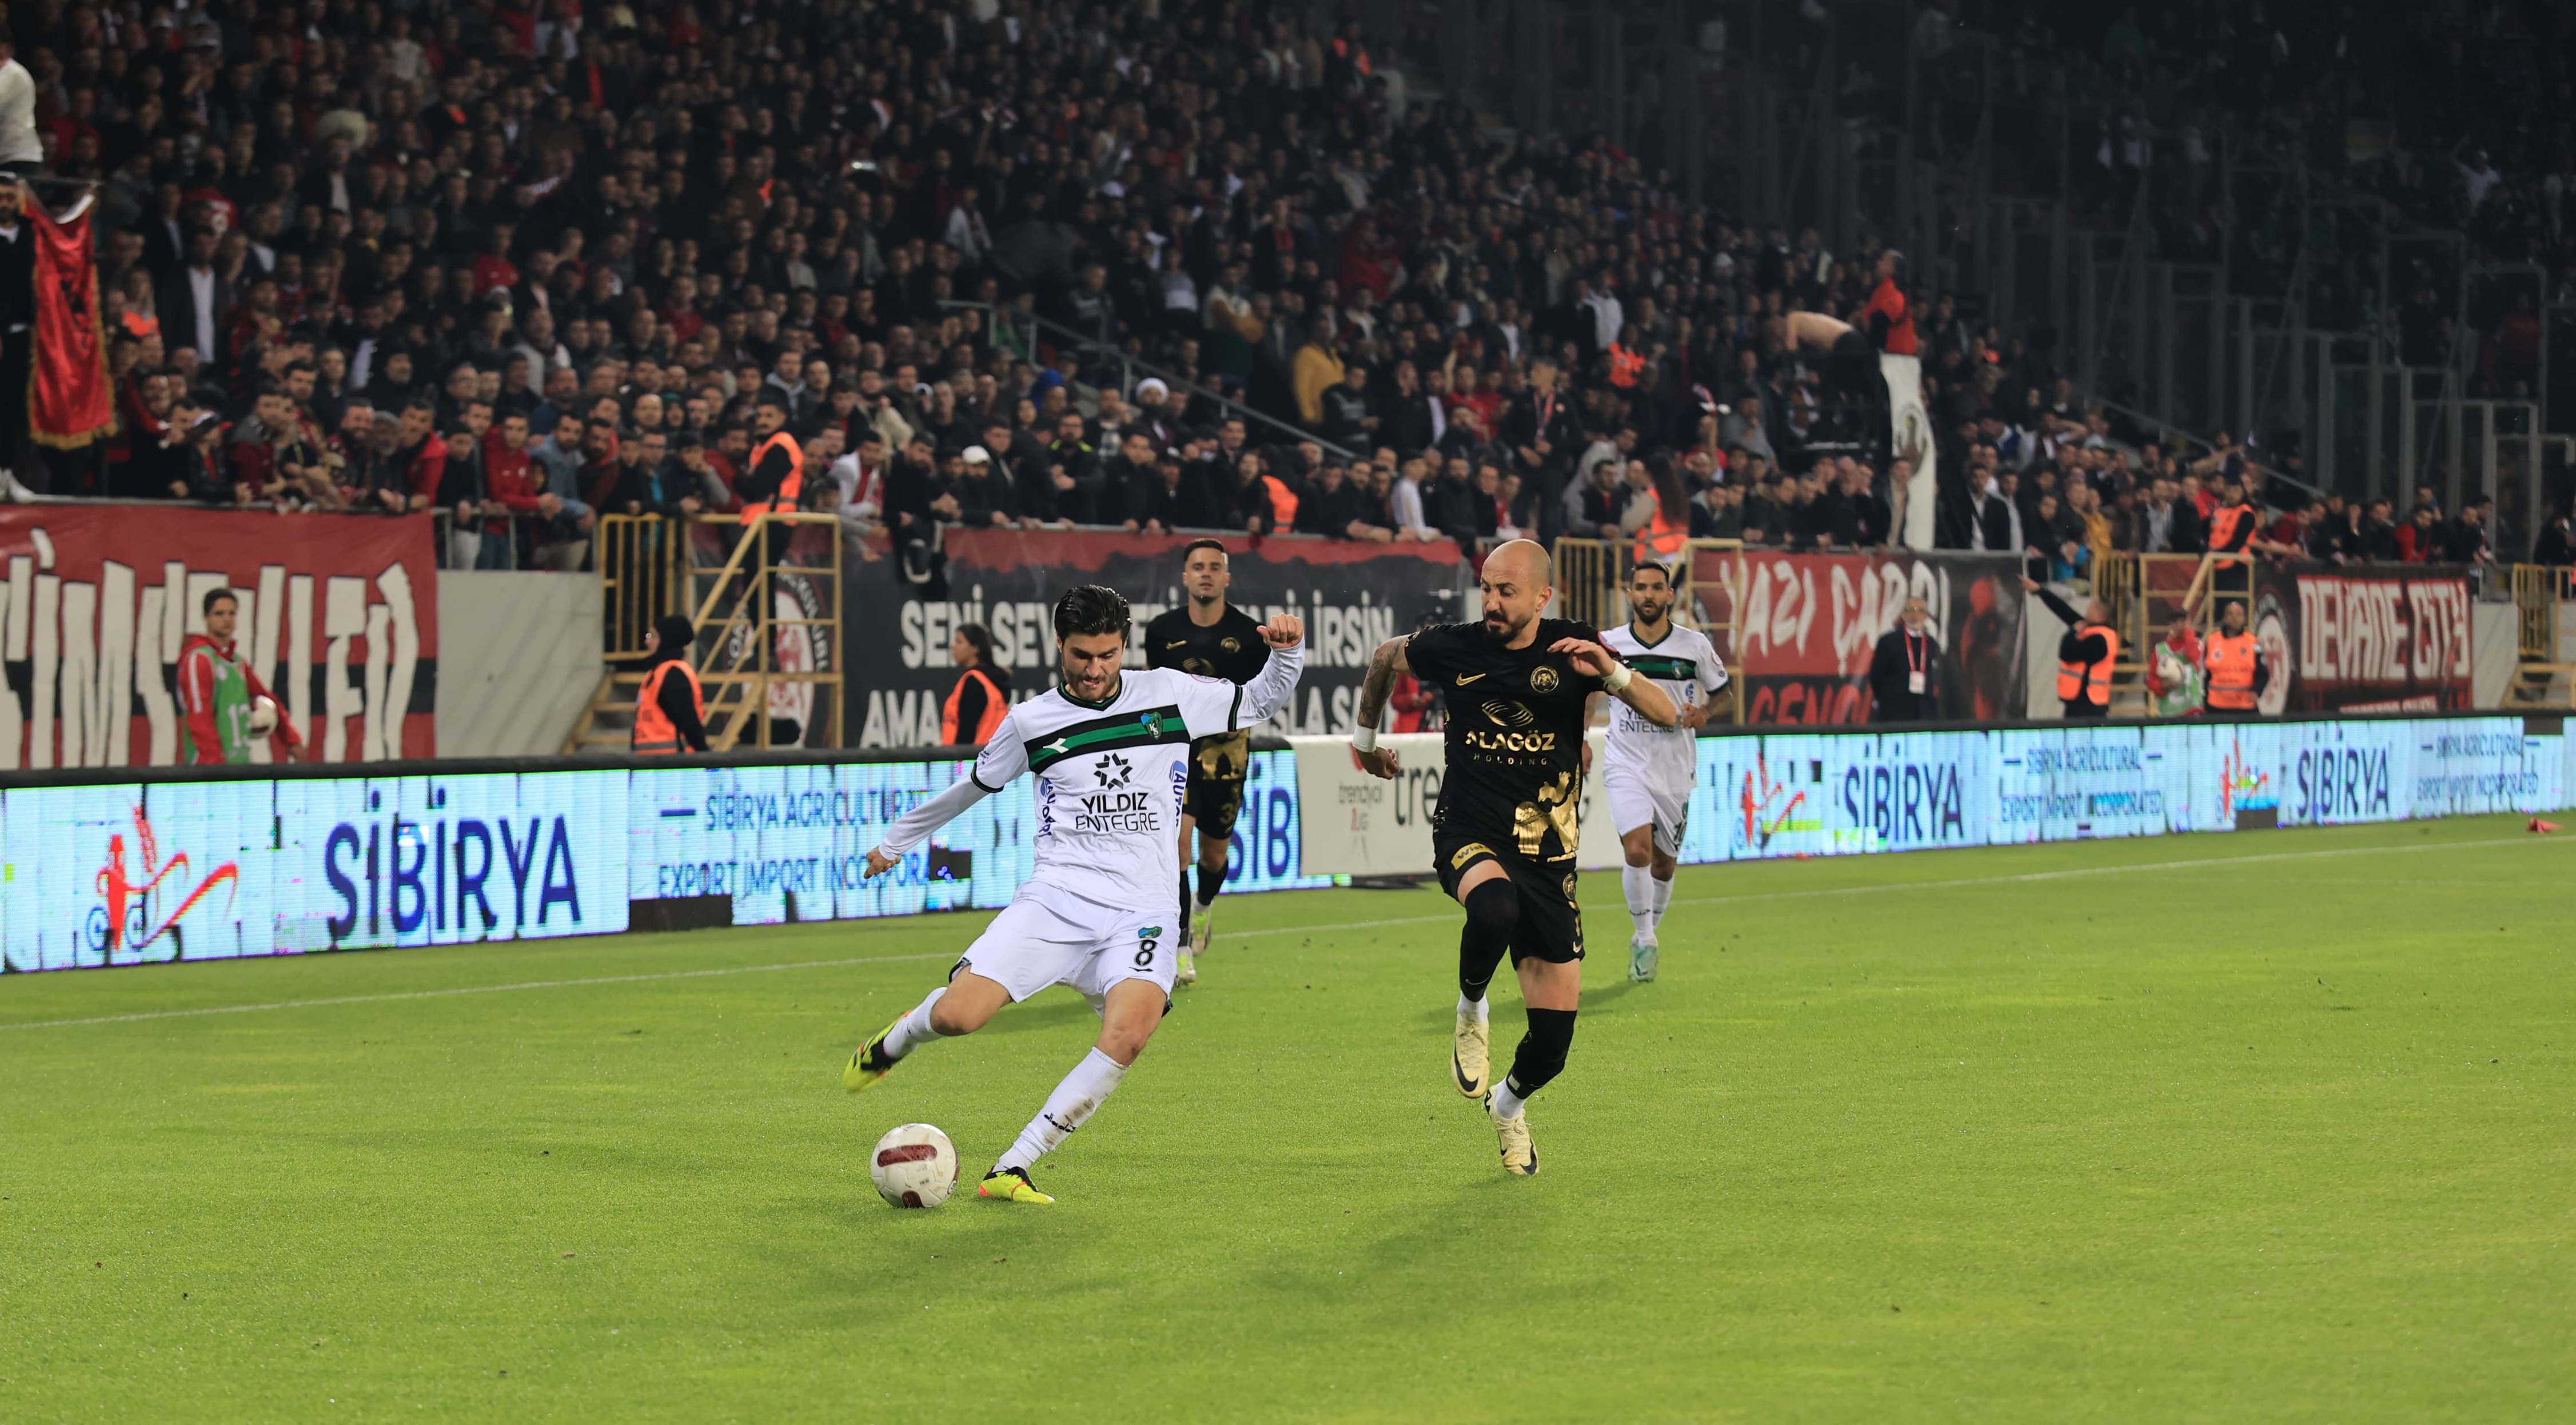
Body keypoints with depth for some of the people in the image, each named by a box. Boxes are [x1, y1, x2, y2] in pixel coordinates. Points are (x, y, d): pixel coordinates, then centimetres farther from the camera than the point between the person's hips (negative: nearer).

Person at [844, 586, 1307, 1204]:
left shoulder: (1170, 694, 9)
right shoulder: (1030, 722, 9)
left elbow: (1263, 700, 22)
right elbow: (971, 787, 25)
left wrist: (1286, 651, 1)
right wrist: (896, 841, 36)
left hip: (1141, 914, 0)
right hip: (1055, 898, 0)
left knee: (1127, 1036, -29)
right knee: (957, 1015, -19)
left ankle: (1012, 1169, -21)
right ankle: (892, 1043, 20)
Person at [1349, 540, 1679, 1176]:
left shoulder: (1573, 649, -4)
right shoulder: (1453, 648, -3)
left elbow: (1667, 715, -9)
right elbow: (1385, 655, 19)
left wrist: (1611, 672, -26)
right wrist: (1365, 736, 27)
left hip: (1548, 855, 1)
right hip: (1470, 836, -1)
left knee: (1554, 1038, 0)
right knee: (1495, 908, -40)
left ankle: (1509, 1104, 35)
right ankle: (1471, 1009, -8)